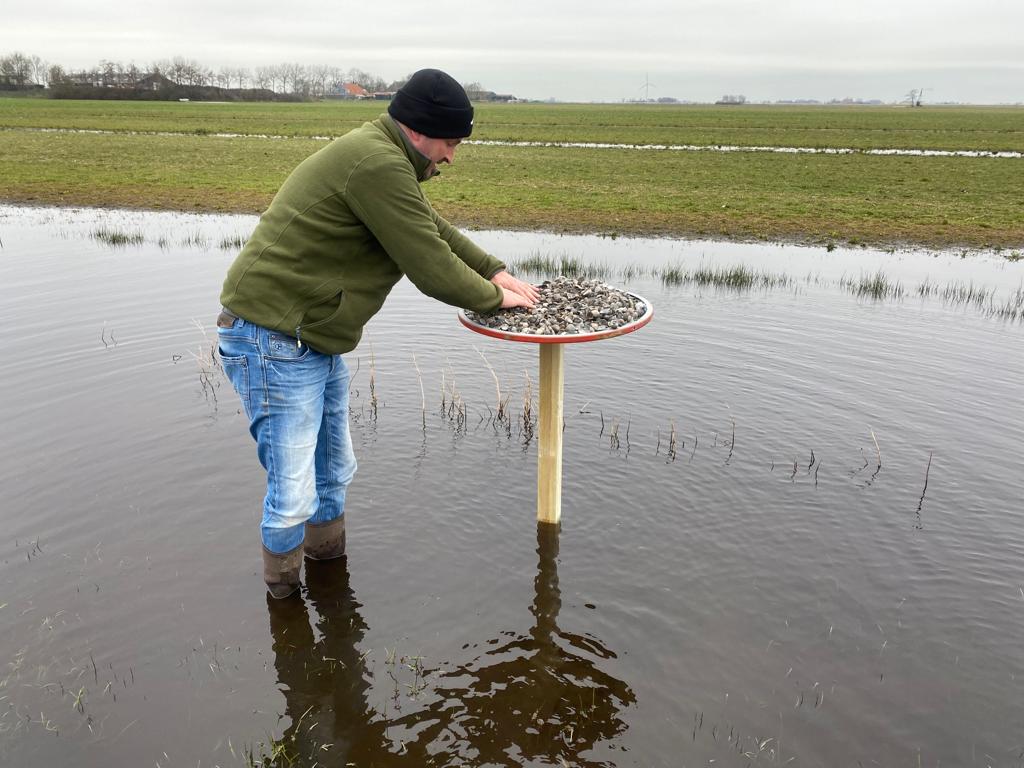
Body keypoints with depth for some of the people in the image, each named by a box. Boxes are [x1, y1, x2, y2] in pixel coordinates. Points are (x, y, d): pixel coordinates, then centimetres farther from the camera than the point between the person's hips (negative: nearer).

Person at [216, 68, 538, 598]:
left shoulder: (379, 158, 15)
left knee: (335, 472, 22)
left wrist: (495, 271, 17)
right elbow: (431, 268, -20)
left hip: (315, 343, 11)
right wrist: (494, 298, -4)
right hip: (273, 344, -11)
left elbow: (435, 229, 25)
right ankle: (283, 602, 18)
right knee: (294, 498, -5)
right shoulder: (378, 164, -21)